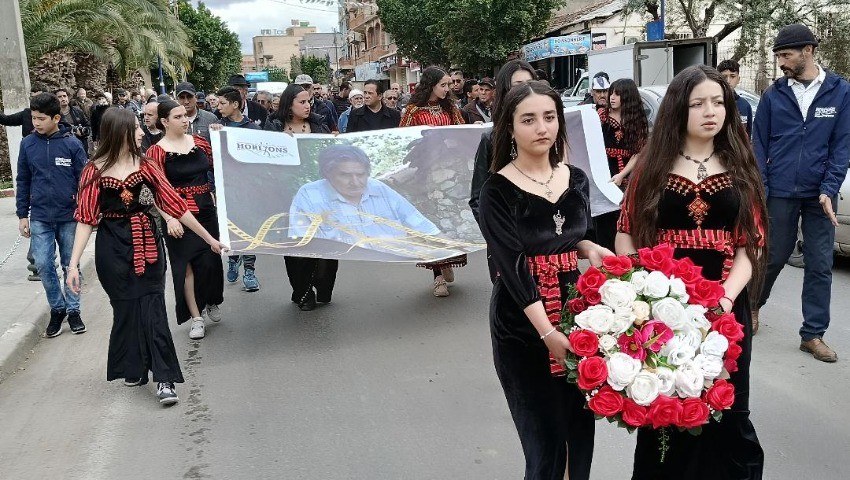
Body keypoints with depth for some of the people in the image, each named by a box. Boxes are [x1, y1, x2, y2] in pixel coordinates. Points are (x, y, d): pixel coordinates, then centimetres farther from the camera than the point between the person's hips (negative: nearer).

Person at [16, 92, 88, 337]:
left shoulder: (72, 144, -6)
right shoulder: (28, 144, 1)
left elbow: (84, 180, -2)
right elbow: (22, 182, 6)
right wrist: (22, 215, 5)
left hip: (69, 216, -1)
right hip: (40, 218, 2)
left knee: (71, 265, 9)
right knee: (43, 264, -2)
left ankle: (73, 310, 22)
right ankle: (57, 308, 16)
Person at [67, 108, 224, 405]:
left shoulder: (146, 166, 2)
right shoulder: (95, 171, -4)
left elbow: (175, 205, 4)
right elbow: (86, 218, -5)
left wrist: (209, 238, 4)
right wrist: (74, 264, -11)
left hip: (148, 244, 1)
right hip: (114, 249, -1)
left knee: (152, 307, -2)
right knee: (126, 307, 6)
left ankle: (164, 378, -3)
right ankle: (134, 368, 24)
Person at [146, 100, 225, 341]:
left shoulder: (199, 141, 6)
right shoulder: (157, 151, -7)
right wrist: (169, 219, -23)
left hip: (206, 210, 4)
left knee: (211, 259, 6)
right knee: (186, 263, 3)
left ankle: (212, 302, 34)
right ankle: (196, 316, 15)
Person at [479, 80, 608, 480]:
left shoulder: (576, 180, 6)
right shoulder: (497, 191, -10)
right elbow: (513, 265, -18)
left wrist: (590, 249, -6)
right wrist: (548, 333, -25)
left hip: (576, 311, 5)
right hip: (522, 328, -5)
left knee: (582, 435, 12)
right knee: (547, 448, 1)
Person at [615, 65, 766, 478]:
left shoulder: (740, 169, 6)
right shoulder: (652, 167, 3)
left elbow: (750, 244, 0)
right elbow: (626, 235, 1)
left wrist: (727, 296, -16)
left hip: (724, 308, 1)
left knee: (723, 410, 8)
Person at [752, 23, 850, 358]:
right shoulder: (773, 95, 1)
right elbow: (759, 145, 3)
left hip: (819, 195, 0)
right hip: (780, 192, 0)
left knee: (820, 265, 4)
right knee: (774, 257, 10)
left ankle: (813, 334, 14)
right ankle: (752, 304, 37)